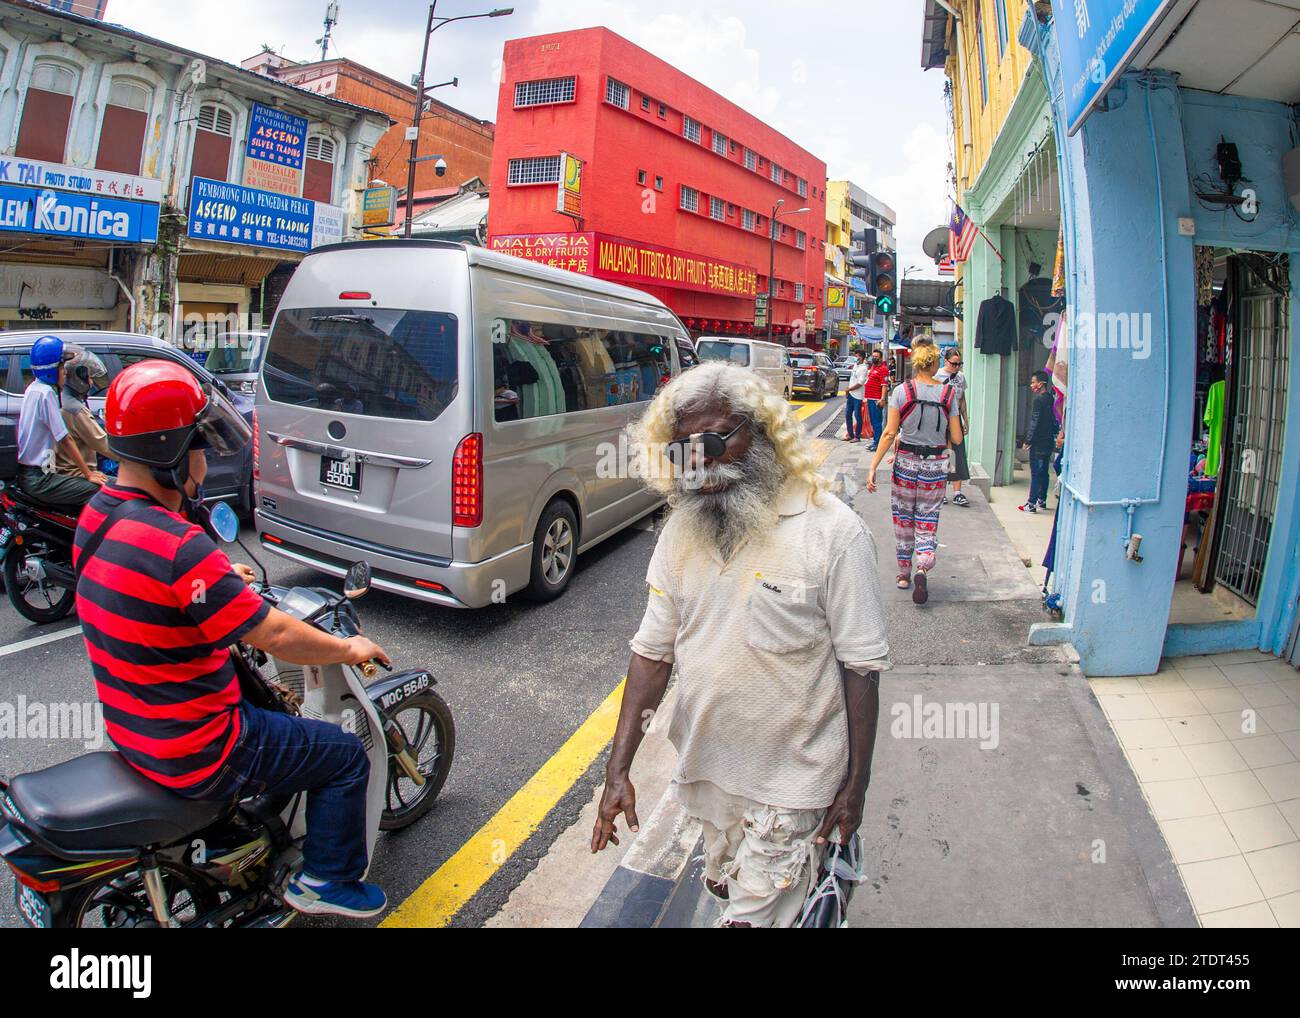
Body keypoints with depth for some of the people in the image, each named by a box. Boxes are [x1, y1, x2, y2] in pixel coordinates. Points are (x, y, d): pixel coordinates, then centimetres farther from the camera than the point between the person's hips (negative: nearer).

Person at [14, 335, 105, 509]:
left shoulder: (33, 388, 14)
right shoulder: (46, 393, -15)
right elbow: (65, 440, -15)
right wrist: (88, 473, -10)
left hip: (27, 473, 10)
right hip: (38, 478, -10)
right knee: (98, 490, -19)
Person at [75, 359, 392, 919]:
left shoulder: (99, 513, -1)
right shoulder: (179, 546, -31)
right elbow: (277, 636, -26)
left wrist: (224, 578, 26)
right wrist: (349, 649, -10)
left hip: (129, 727, 10)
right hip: (192, 755, -10)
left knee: (272, 698, 34)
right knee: (343, 756, 3)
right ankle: (326, 880, 20)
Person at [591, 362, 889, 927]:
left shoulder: (833, 533, -19)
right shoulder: (680, 531, -3)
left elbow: (861, 666, -14)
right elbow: (653, 650, -1)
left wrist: (855, 786, -9)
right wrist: (617, 769, -4)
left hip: (790, 780, -5)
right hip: (705, 772, 6)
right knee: (726, 892, 26)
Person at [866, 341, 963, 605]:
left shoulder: (902, 391, -8)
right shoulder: (948, 394, -3)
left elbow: (890, 433, -11)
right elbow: (957, 439, -1)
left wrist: (873, 467, -8)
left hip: (905, 462, 0)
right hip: (936, 465, 1)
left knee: (903, 519, 14)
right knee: (927, 520, 7)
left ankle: (904, 574, 25)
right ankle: (922, 566, -17)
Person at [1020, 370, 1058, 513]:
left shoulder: (1038, 400, -14)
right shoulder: (1050, 399, 10)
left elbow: (1035, 423, -17)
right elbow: (1054, 421, 15)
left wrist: (1028, 441, -12)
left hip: (1038, 443, -8)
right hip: (1048, 443, 8)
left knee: (1035, 473, -6)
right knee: (1043, 472, 15)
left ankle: (1031, 504, -4)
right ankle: (1042, 500, 24)